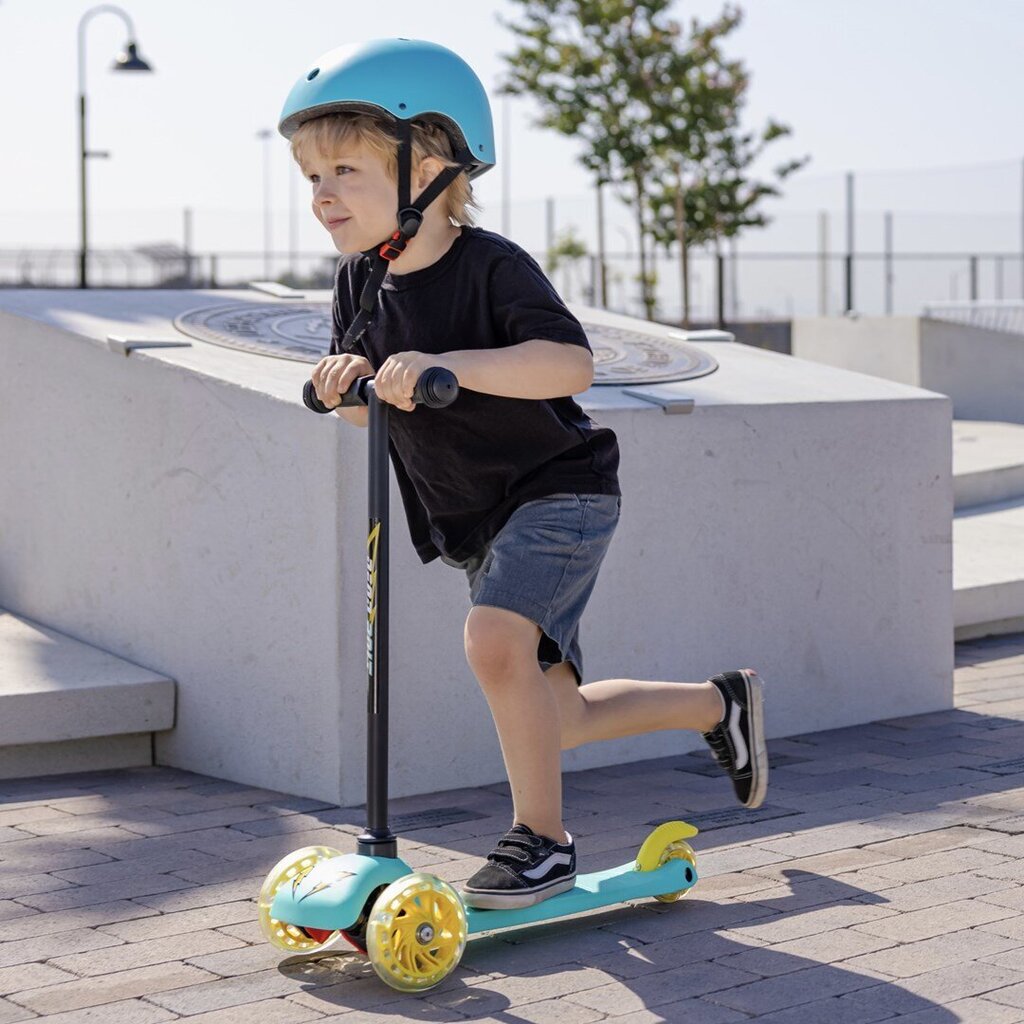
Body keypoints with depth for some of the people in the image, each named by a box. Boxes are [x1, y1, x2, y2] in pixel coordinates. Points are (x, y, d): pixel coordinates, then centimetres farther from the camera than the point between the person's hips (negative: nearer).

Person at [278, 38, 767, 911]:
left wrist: (448, 364, -43)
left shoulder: (491, 265, -21)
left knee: (495, 640, -29)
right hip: (477, 523, 8)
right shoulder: (362, 280, -1)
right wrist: (346, 380, -17)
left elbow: (571, 363, -34)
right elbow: (365, 413, 6)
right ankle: (720, 705, 34)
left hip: (559, 491, -8)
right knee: (553, 719, 11)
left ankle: (543, 839, -10)